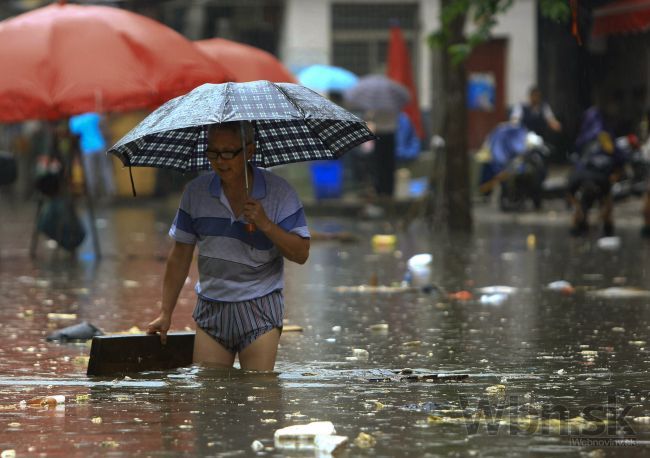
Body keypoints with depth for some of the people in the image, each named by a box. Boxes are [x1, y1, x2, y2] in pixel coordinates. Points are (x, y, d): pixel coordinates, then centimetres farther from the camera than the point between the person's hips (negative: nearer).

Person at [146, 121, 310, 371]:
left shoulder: (278, 192, -5)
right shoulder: (196, 191, 3)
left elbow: (301, 254, -7)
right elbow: (180, 257, 8)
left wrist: (265, 224, -21)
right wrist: (165, 313, 7)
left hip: (259, 312, -3)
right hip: (211, 311, 3)